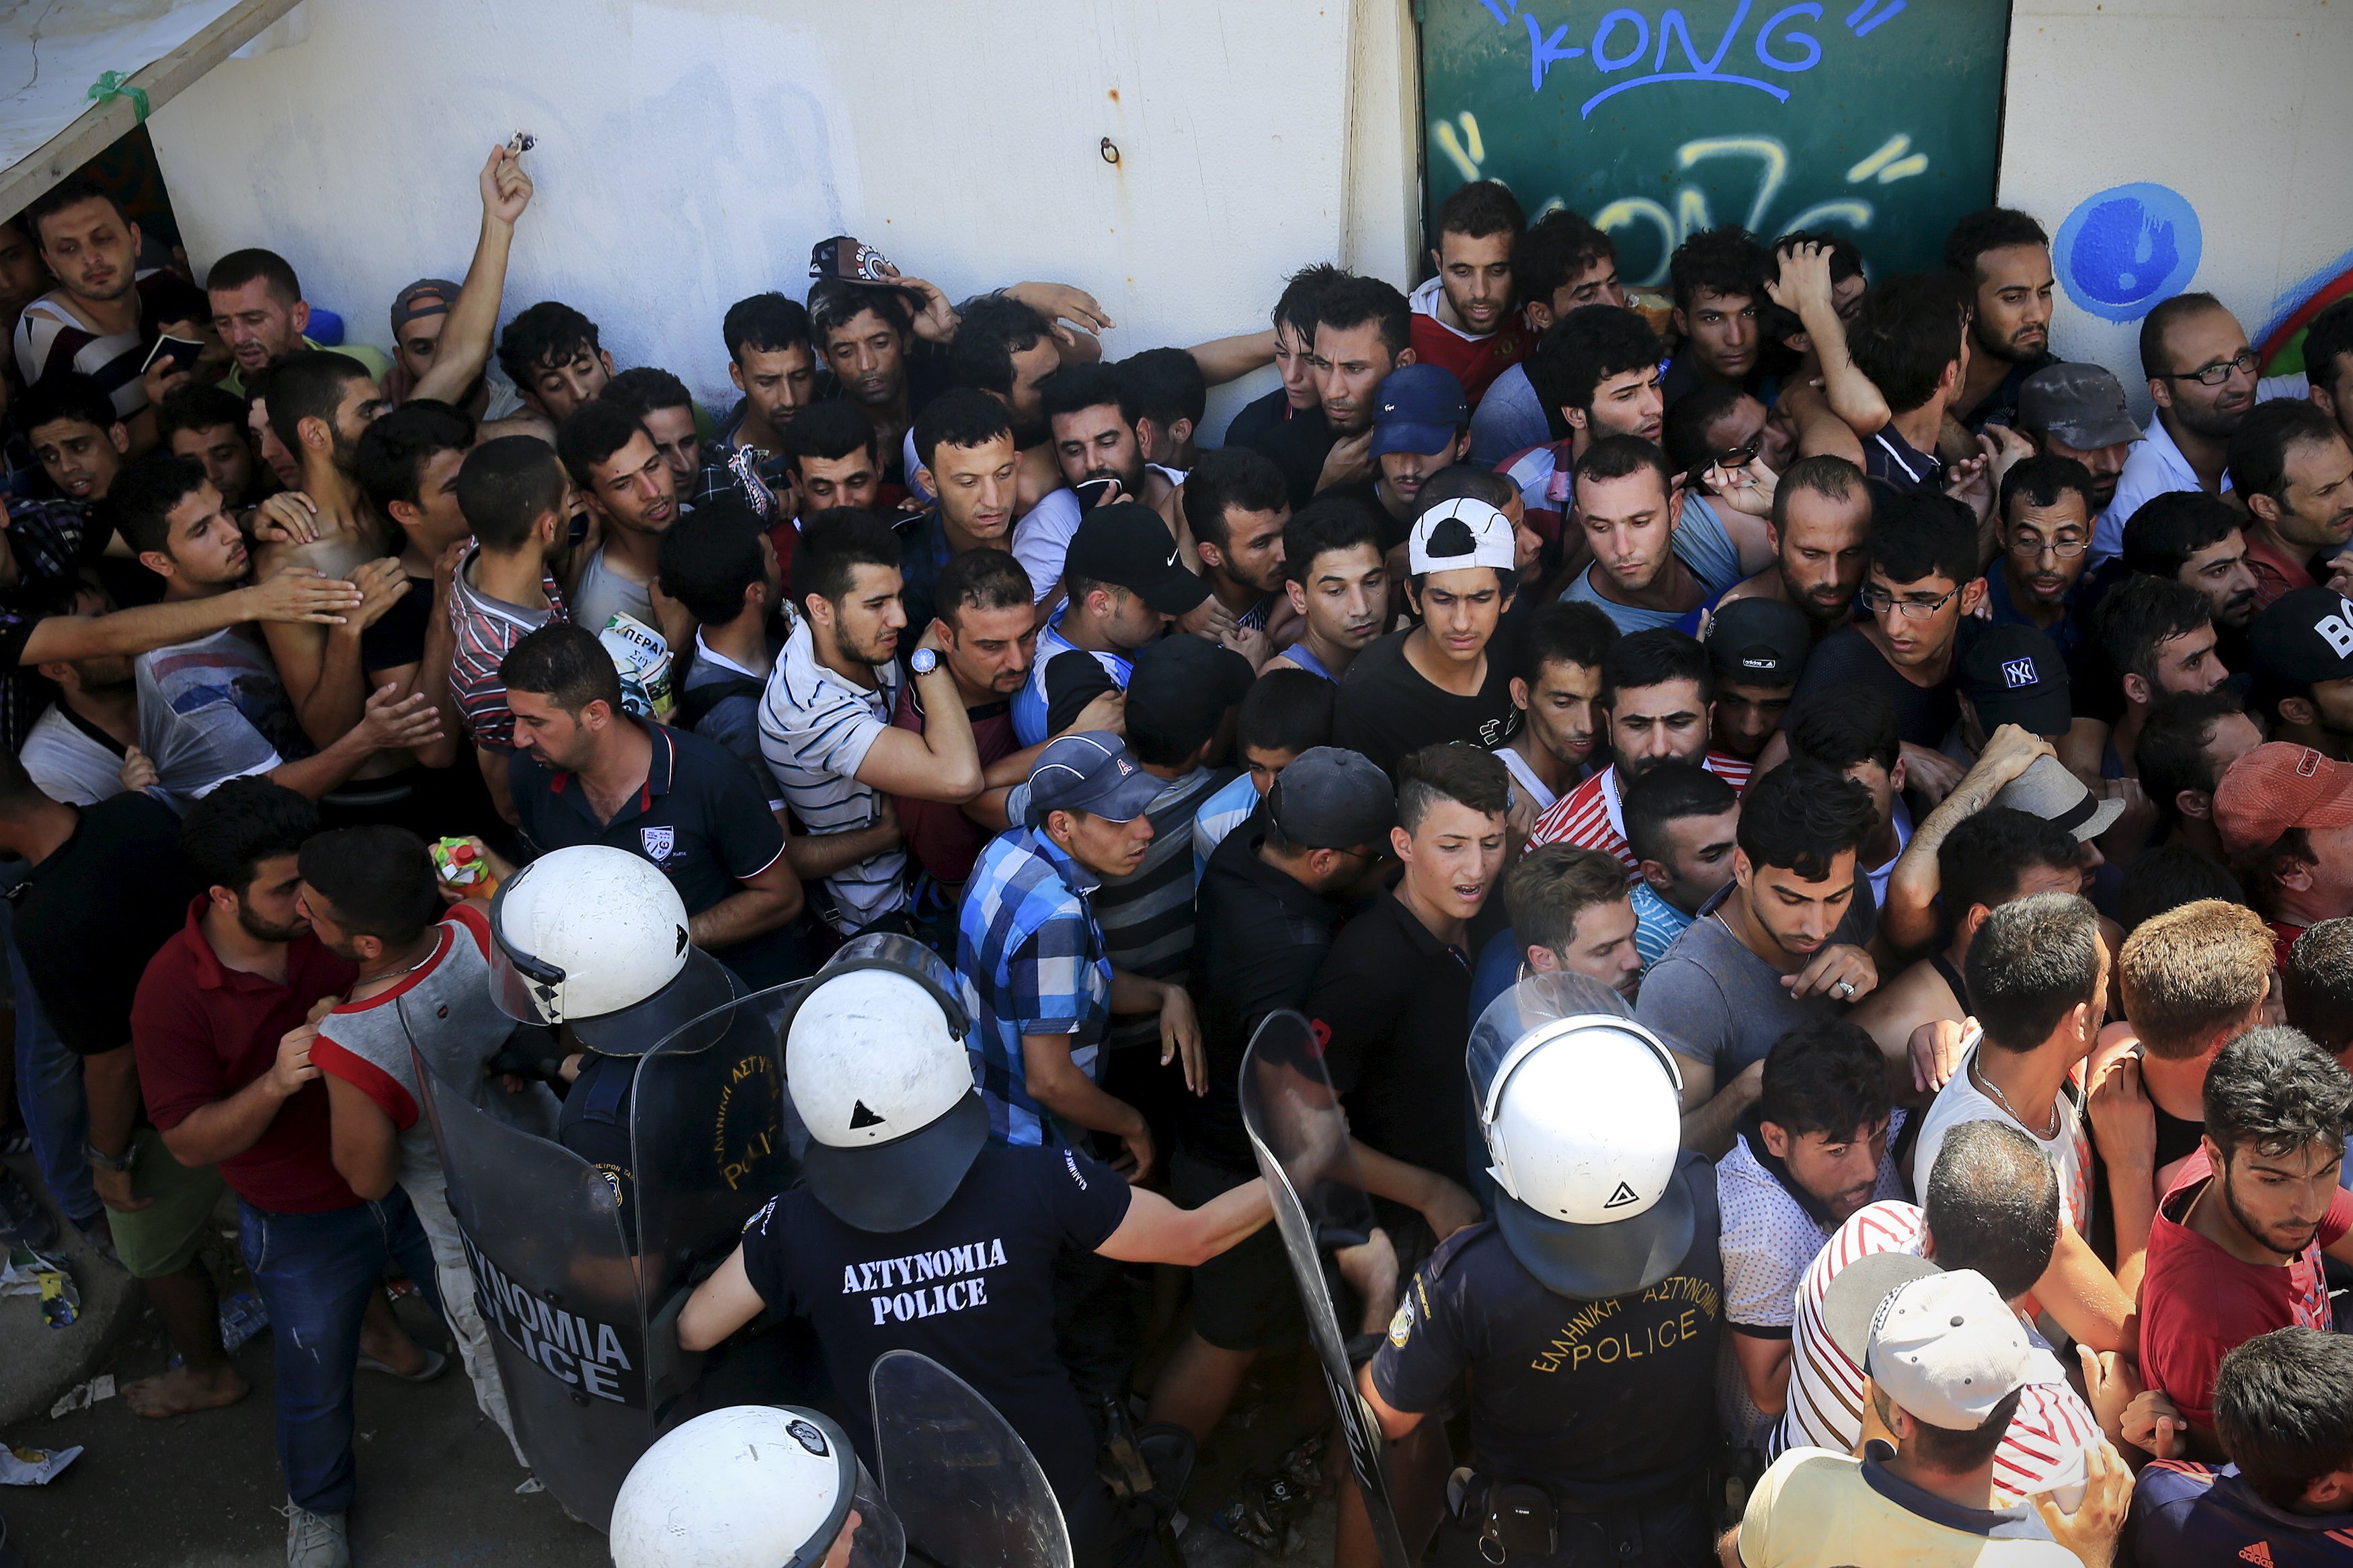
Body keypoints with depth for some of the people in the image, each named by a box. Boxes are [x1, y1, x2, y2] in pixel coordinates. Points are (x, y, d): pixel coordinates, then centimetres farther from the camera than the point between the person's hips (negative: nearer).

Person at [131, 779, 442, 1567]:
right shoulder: (172, 993, -24)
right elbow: (188, 1142, -19)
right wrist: (274, 1085, -36)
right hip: (304, 1228, -3)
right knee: (315, 1386, 20)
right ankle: (315, 1504, 51)